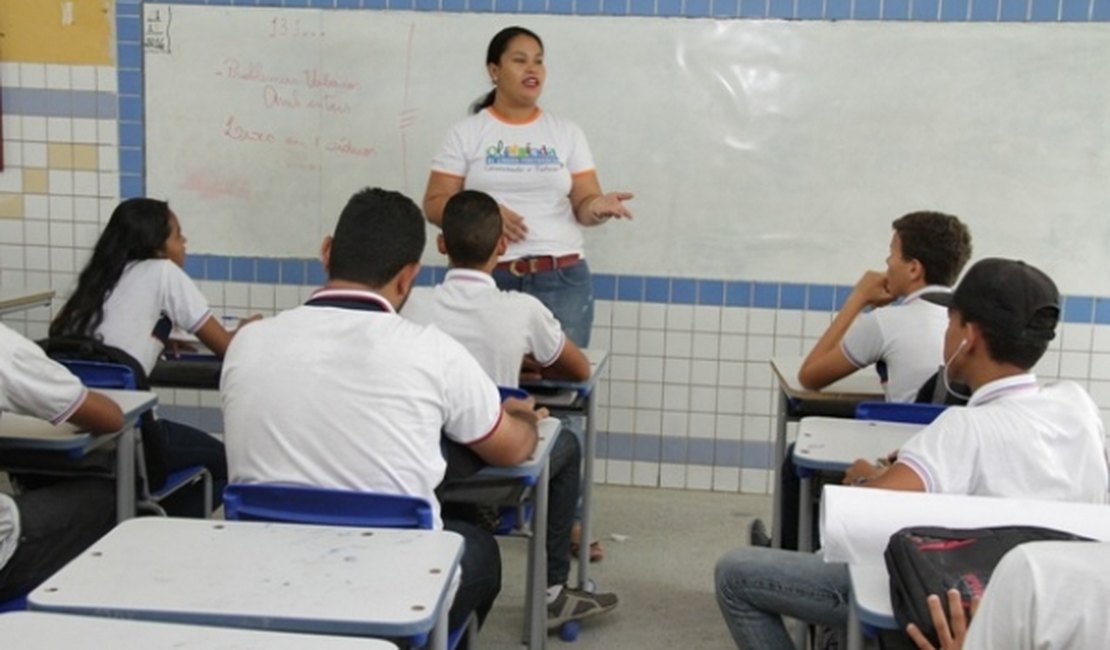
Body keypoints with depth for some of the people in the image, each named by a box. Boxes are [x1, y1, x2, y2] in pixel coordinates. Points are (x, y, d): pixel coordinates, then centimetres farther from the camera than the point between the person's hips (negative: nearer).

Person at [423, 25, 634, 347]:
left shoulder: (567, 133, 11)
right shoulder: (466, 133, 7)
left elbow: (583, 203, 7)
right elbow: (435, 203, 3)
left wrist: (597, 207, -16)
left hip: (562, 279, 1)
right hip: (487, 278, -1)